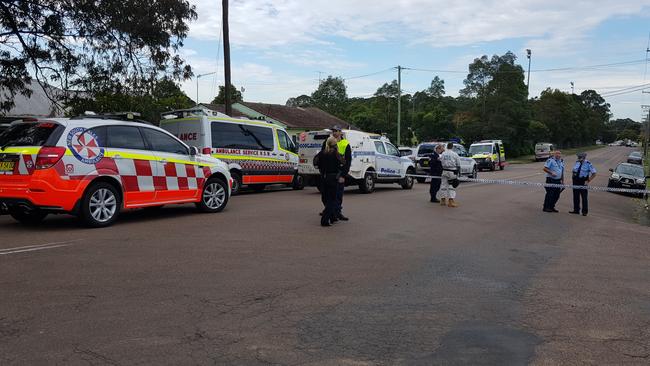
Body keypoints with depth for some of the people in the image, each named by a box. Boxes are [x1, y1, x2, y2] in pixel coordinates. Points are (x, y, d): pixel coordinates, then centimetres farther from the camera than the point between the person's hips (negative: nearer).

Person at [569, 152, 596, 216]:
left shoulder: (588, 164, -8)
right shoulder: (577, 163, 9)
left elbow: (594, 173, -7)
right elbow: (573, 171, 25)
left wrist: (588, 181, -11)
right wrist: (573, 175, 9)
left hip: (583, 182, -6)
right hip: (576, 181, 6)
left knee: (584, 197, 0)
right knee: (576, 196, 9)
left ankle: (584, 211, 7)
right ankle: (576, 210, 17)